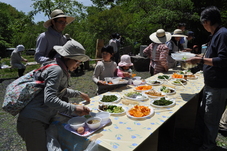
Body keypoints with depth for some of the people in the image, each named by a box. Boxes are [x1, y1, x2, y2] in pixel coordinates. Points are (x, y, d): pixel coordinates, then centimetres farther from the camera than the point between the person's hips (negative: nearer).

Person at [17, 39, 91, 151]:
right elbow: (49, 99, -28)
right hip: (33, 121, -9)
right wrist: (74, 109, -28)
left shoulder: (60, 69, 10)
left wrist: (79, 94, 27)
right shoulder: (56, 70, -20)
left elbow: (61, 91, 25)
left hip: (41, 119, 9)